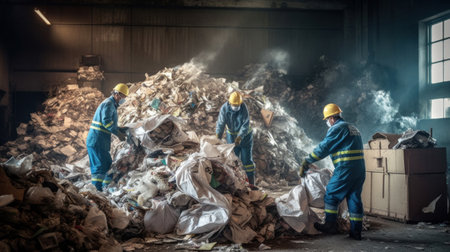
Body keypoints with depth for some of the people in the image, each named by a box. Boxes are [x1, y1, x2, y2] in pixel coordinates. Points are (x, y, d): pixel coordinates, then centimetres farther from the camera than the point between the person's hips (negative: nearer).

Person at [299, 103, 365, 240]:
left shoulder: (337, 128, -7)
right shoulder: (353, 128, 22)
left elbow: (323, 148, -10)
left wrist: (306, 162, -4)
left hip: (345, 169, -9)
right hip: (360, 170, 9)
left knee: (331, 195, 3)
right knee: (354, 199, 10)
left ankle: (330, 225, 5)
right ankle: (356, 231, 11)